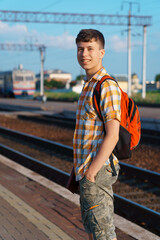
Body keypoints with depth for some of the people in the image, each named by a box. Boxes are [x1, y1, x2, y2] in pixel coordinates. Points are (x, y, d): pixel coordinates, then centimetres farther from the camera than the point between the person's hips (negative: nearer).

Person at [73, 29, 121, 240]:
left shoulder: (107, 87, -17)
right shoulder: (89, 85, 15)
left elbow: (112, 136, -22)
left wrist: (91, 171, -21)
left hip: (97, 171, -10)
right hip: (88, 170, 10)